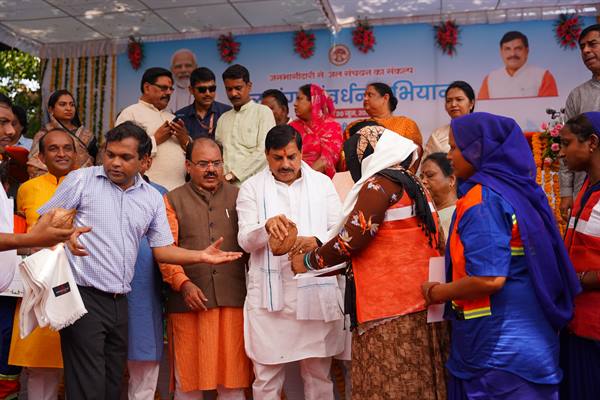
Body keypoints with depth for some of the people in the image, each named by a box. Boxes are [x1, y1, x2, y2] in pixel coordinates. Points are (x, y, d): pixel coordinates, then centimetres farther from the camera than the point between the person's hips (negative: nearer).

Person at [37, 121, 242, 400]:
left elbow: (161, 249, 12)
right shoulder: (81, 180, 0)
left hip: (120, 303, 4)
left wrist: (201, 256, -3)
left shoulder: (152, 198, 10)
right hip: (83, 296, -4)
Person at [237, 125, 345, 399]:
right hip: (270, 295, -1)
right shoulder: (251, 188, 5)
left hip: (316, 291, 1)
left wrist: (316, 241, -16)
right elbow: (245, 240, -4)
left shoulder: (322, 183, 10)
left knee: (318, 373, 12)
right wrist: (266, 226, -26)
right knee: (267, 375, 6)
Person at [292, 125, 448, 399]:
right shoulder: (410, 182, 17)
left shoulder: (380, 183, -10)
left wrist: (309, 261, 1)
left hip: (390, 305, -9)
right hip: (414, 301, 9)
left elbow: (353, 238, -16)